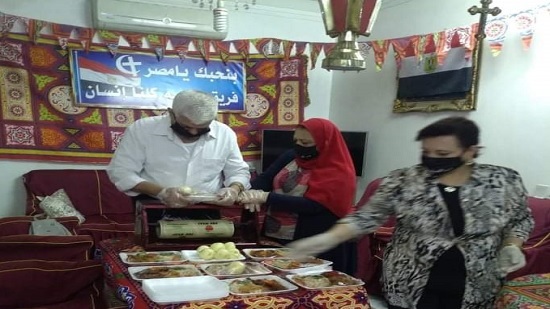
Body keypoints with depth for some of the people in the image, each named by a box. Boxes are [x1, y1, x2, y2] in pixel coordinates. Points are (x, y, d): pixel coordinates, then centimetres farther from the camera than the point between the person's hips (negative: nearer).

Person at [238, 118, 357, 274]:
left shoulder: (337, 174, -15)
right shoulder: (291, 157, 5)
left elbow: (310, 205, -24)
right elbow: (264, 178, 0)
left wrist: (266, 197, -28)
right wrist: (255, 194, -23)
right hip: (272, 237, 6)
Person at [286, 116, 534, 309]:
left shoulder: (504, 181, -7)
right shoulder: (403, 182, -11)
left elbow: (521, 220, 9)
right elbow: (366, 217, -10)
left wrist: (511, 246, -10)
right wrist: (330, 238, -24)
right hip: (409, 289, -1)